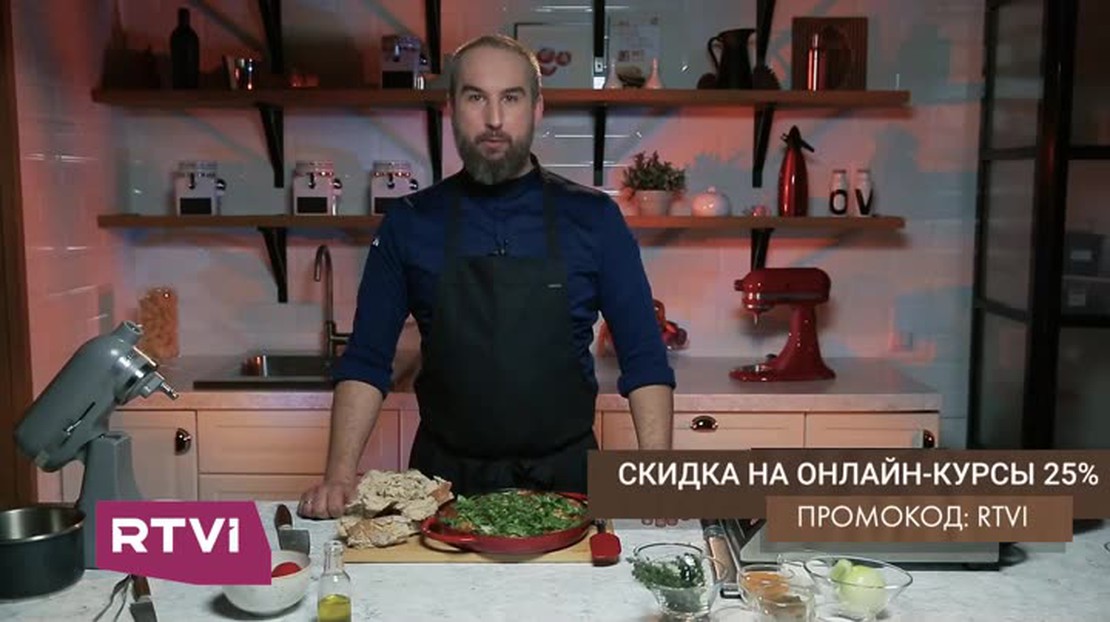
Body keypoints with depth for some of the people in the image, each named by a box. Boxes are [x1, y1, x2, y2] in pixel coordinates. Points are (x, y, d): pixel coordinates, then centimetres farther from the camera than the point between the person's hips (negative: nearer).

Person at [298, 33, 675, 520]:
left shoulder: (594, 219, -2)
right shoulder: (409, 223, 1)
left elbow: (644, 360, -2)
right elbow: (366, 360, 3)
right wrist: (340, 477, -8)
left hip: (563, 479, 0)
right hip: (443, 481, 1)